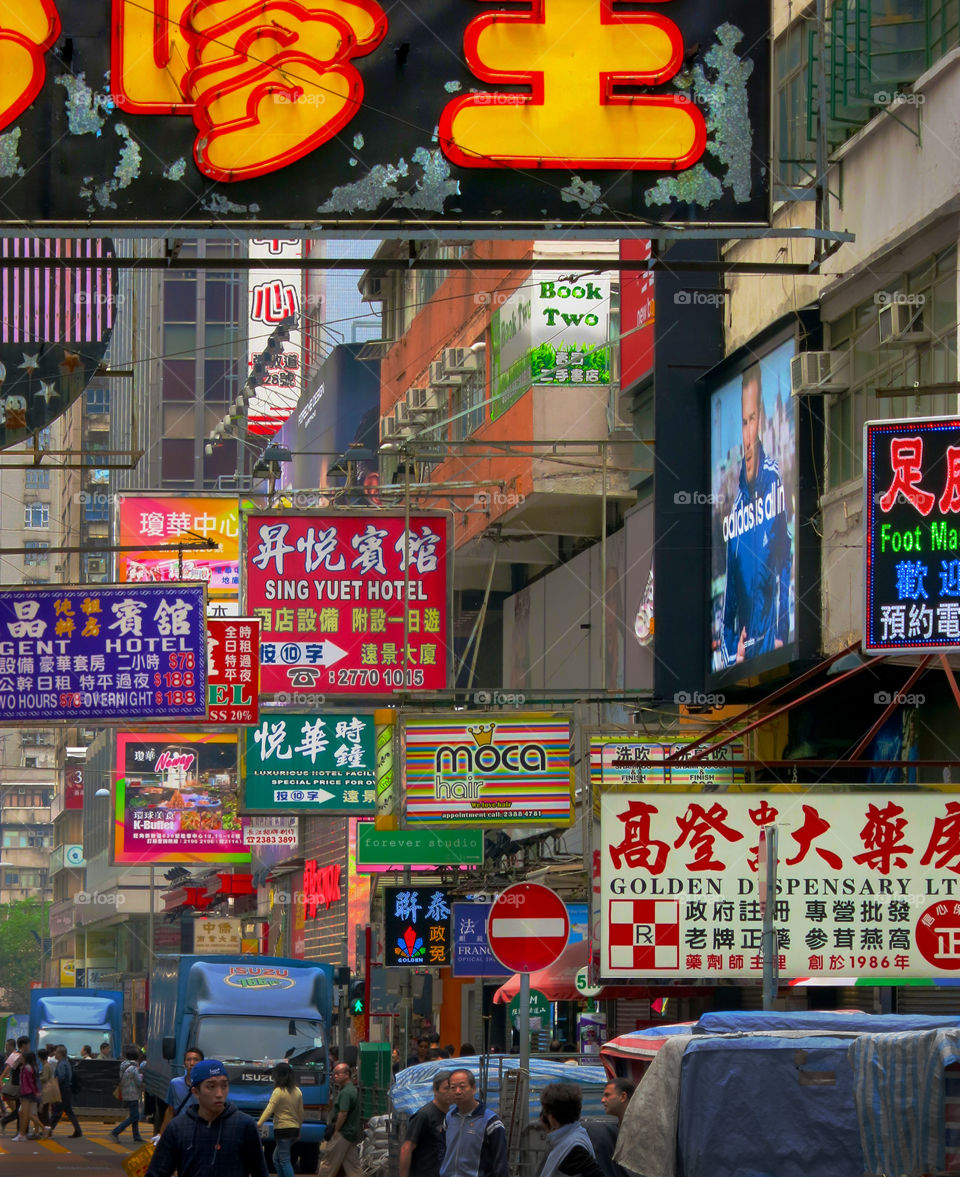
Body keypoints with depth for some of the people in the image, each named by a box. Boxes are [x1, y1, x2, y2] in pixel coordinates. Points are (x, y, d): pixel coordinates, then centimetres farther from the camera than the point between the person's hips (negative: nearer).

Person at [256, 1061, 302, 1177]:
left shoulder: (279, 1092, -13)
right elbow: (301, 1112, 15)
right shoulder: (297, 1091, 9)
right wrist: (299, 1127, 25)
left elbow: (269, 1110, -19)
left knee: (284, 1161, -5)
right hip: (294, 1129, 8)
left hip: (283, 1129, -8)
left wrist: (258, 1125, -22)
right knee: (276, 1159, 18)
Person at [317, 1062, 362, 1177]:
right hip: (353, 1134, 10)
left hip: (343, 1133, -10)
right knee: (353, 1165, 8)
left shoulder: (345, 1092, -16)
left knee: (328, 1163, -1)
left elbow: (343, 1113, -21)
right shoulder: (353, 1090, 17)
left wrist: (335, 1131, -15)